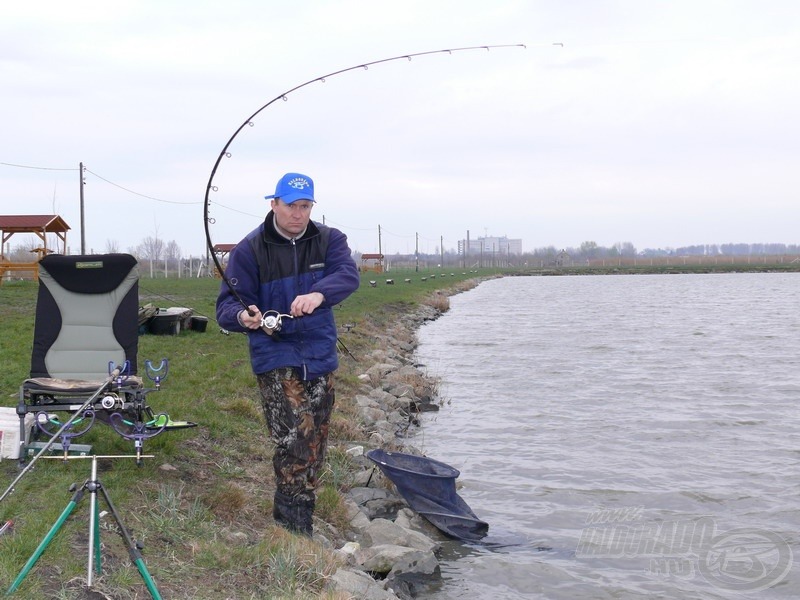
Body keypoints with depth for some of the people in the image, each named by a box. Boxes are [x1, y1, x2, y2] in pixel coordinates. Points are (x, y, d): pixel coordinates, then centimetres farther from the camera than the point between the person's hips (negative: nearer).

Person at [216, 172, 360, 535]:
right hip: (275, 358, -4)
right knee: (296, 439, -18)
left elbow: (348, 274, -19)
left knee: (315, 446, 13)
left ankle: (300, 523, 30)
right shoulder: (249, 250, -6)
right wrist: (243, 316, -32)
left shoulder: (329, 240, 1)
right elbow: (226, 305, -7)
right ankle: (292, 532, -9)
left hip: (320, 356, 4)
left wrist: (318, 294, -40)